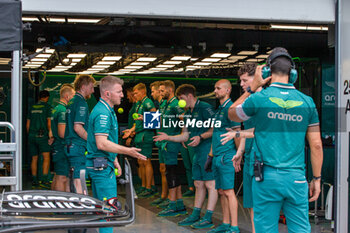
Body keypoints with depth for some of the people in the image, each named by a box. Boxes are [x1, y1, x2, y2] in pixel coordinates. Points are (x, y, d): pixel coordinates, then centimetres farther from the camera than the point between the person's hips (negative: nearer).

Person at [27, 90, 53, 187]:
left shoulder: (32, 107, 15)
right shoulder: (47, 107, 0)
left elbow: (28, 124, 16)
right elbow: (49, 122, -7)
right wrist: (50, 135, -4)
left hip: (31, 135, 5)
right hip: (42, 135, -5)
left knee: (34, 158, 11)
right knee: (46, 157, -8)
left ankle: (34, 180, 13)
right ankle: (45, 179, -19)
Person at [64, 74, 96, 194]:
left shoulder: (71, 101, 18)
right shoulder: (81, 102, -12)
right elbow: (78, 127, -20)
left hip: (69, 145, 10)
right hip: (78, 147, -10)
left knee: (73, 178, 13)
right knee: (79, 180, -11)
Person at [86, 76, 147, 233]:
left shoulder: (107, 111, 16)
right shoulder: (102, 113, -18)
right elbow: (102, 144, -26)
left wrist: (114, 161, 23)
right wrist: (127, 151, -27)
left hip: (100, 165, 11)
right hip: (102, 166, -11)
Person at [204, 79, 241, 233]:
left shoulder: (230, 108, -11)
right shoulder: (219, 110, 19)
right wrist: (210, 156, 23)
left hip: (227, 156, -9)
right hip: (217, 157, 9)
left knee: (228, 191, -8)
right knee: (221, 192, 12)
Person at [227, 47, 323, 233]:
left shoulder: (259, 98, -6)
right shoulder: (306, 102, 2)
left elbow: (232, 114, 15)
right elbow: (316, 145, 4)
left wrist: (252, 88, 15)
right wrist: (316, 179, 13)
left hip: (267, 177, -2)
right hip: (296, 178, 2)